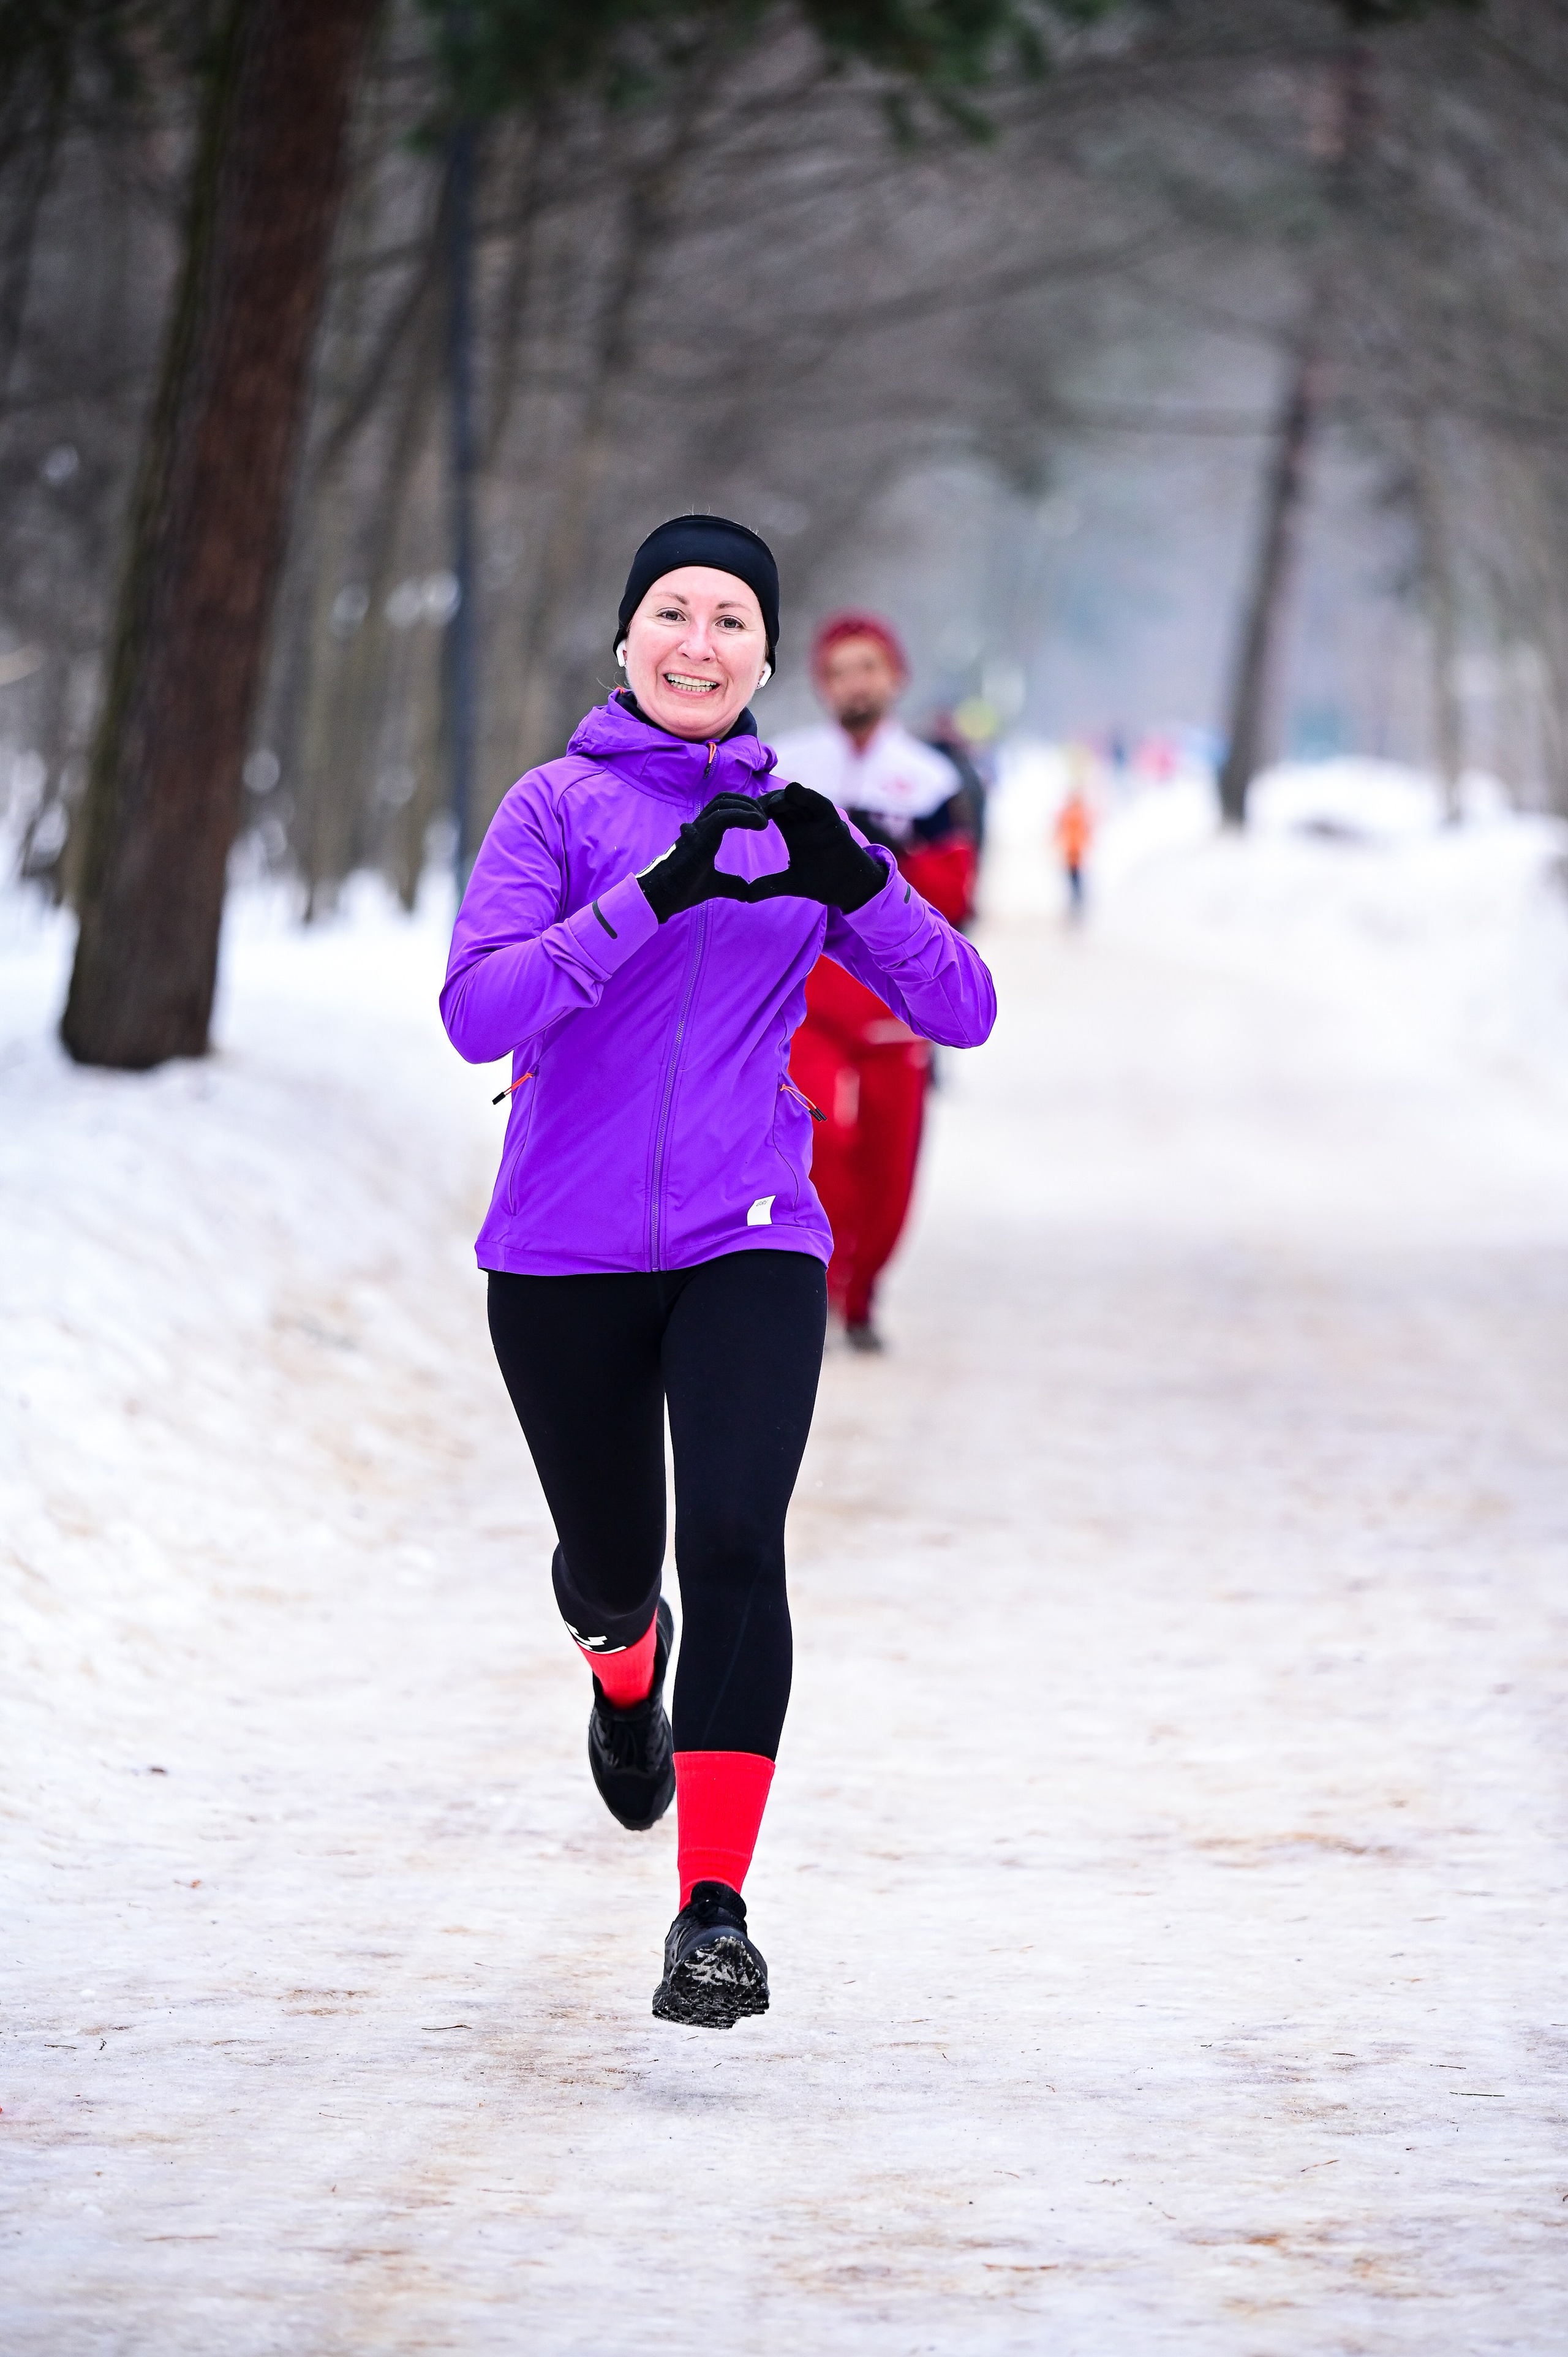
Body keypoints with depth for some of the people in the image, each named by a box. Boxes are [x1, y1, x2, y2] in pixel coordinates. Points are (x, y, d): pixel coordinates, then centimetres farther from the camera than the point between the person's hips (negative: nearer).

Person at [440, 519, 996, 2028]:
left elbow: (960, 1011, 4)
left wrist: (855, 883, -13)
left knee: (736, 1545, -18)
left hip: (747, 1244, 1)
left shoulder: (793, 826, 8)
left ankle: (714, 1914, -20)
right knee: (613, 1556, 14)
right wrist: (656, 894, -24)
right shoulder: (561, 807, -1)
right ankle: (627, 1671, 53)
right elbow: (476, 1011, -15)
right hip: (565, 1251, 0)